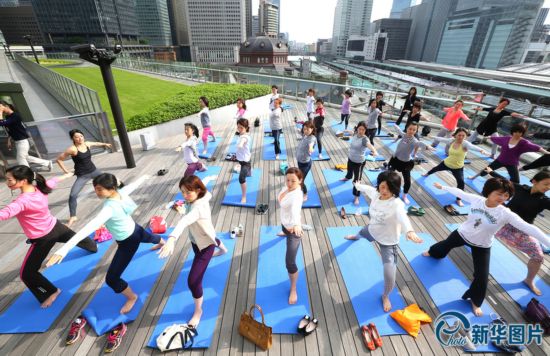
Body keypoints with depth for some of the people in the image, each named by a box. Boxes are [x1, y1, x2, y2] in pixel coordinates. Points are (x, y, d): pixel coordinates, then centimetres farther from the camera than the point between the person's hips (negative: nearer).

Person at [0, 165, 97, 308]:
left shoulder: (23, 201, -33)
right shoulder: (40, 188, -11)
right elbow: (53, 181, 10)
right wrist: (67, 175, 30)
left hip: (43, 239, -8)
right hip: (55, 227, 8)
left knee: (27, 273, 7)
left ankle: (51, 292, 16)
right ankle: (93, 247, 65)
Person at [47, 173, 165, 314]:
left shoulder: (110, 208, -40)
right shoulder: (121, 192, -19)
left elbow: (91, 227, -50)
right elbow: (133, 185, 2)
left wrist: (65, 248, -56)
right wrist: (143, 177, 23)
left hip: (128, 242, -8)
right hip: (134, 229, 8)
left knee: (111, 279, 1)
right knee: (146, 237, 44)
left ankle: (132, 297, 25)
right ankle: (161, 241, 79)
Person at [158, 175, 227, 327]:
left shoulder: (198, 207, -41)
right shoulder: (197, 199, -17)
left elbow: (185, 221, -62)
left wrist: (172, 238, -78)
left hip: (205, 244, -9)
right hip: (196, 239, 9)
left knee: (193, 281, -9)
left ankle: (198, 311, 20)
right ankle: (222, 249, 82)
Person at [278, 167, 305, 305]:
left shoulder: (297, 195, -37)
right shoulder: (287, 187, -13)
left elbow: (295, 209, -59)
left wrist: (296, 224, -76)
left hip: (293, 229, -8)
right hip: (285, 224, 8)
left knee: (290, 262, -4)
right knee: (286, 232, 43)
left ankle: (293, 290, 18)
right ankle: (286, 233, 80)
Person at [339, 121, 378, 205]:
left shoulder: (364, 139, -30)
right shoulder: (355, 134, -8)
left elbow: (369, 145, -51)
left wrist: (374, 151, -71)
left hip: (359, 162, -7)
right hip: (350, 158, 7)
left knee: (357, 179, -4)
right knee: (349, 171, 35)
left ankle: (356, 197, 9)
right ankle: (347, 178, 71)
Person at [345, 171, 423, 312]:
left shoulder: (397, 204, -36)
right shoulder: (375, 193, -17)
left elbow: (403, 217, -58)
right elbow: (367, 188, 7)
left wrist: (409, 231, -79)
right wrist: (358, 185, 28)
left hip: (388, 242, -6)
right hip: (372, 230, 7)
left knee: (389, 275, -12)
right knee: (361, 233, 41)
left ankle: (385, 296, 24)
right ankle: (355, 237, 85)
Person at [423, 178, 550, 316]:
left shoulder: (506, 214, -27)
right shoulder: (477, 199, -21)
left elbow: (528, 228, -31)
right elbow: (459, 192, -7)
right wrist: (442, 187, 3)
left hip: (482, 246, -1)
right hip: (462, 234, 1)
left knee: (482, 277, 1)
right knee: (445, 245, 28)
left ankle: (475, 301, 29)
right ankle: (432, 253, 65)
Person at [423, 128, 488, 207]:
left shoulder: (465, 143, -25)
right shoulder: (452, 141, -12)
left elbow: (472, 146, -46)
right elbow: (442, 139, 4)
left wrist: (480, 150, -66)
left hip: (458, 167, -4)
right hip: (446, 163, 4)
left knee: (461, 182, -18)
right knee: (436, 168, 30)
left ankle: (458, 200, -2)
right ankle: (427, 174, 66)